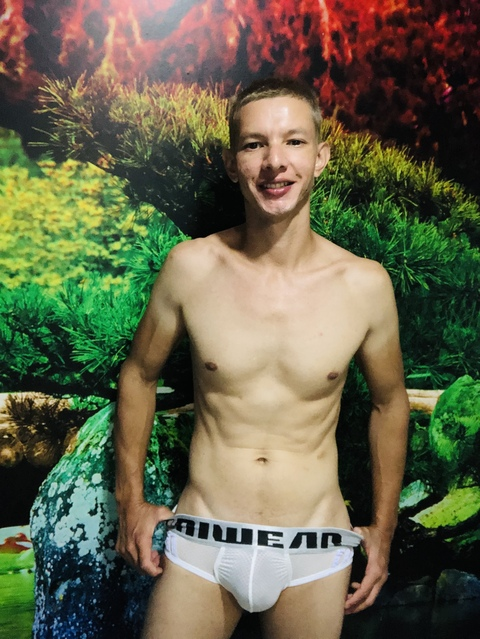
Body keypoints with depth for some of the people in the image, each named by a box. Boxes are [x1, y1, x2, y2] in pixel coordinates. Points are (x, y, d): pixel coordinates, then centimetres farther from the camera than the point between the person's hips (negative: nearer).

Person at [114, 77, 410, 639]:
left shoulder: (365, 285, -9)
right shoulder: (190, 267, -10)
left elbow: (389, 401, 6)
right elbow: (139, 374, 5)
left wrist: (384, 528, 10)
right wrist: (130, 500, 5)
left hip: (313, 558, 1)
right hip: (201, 546, 0)